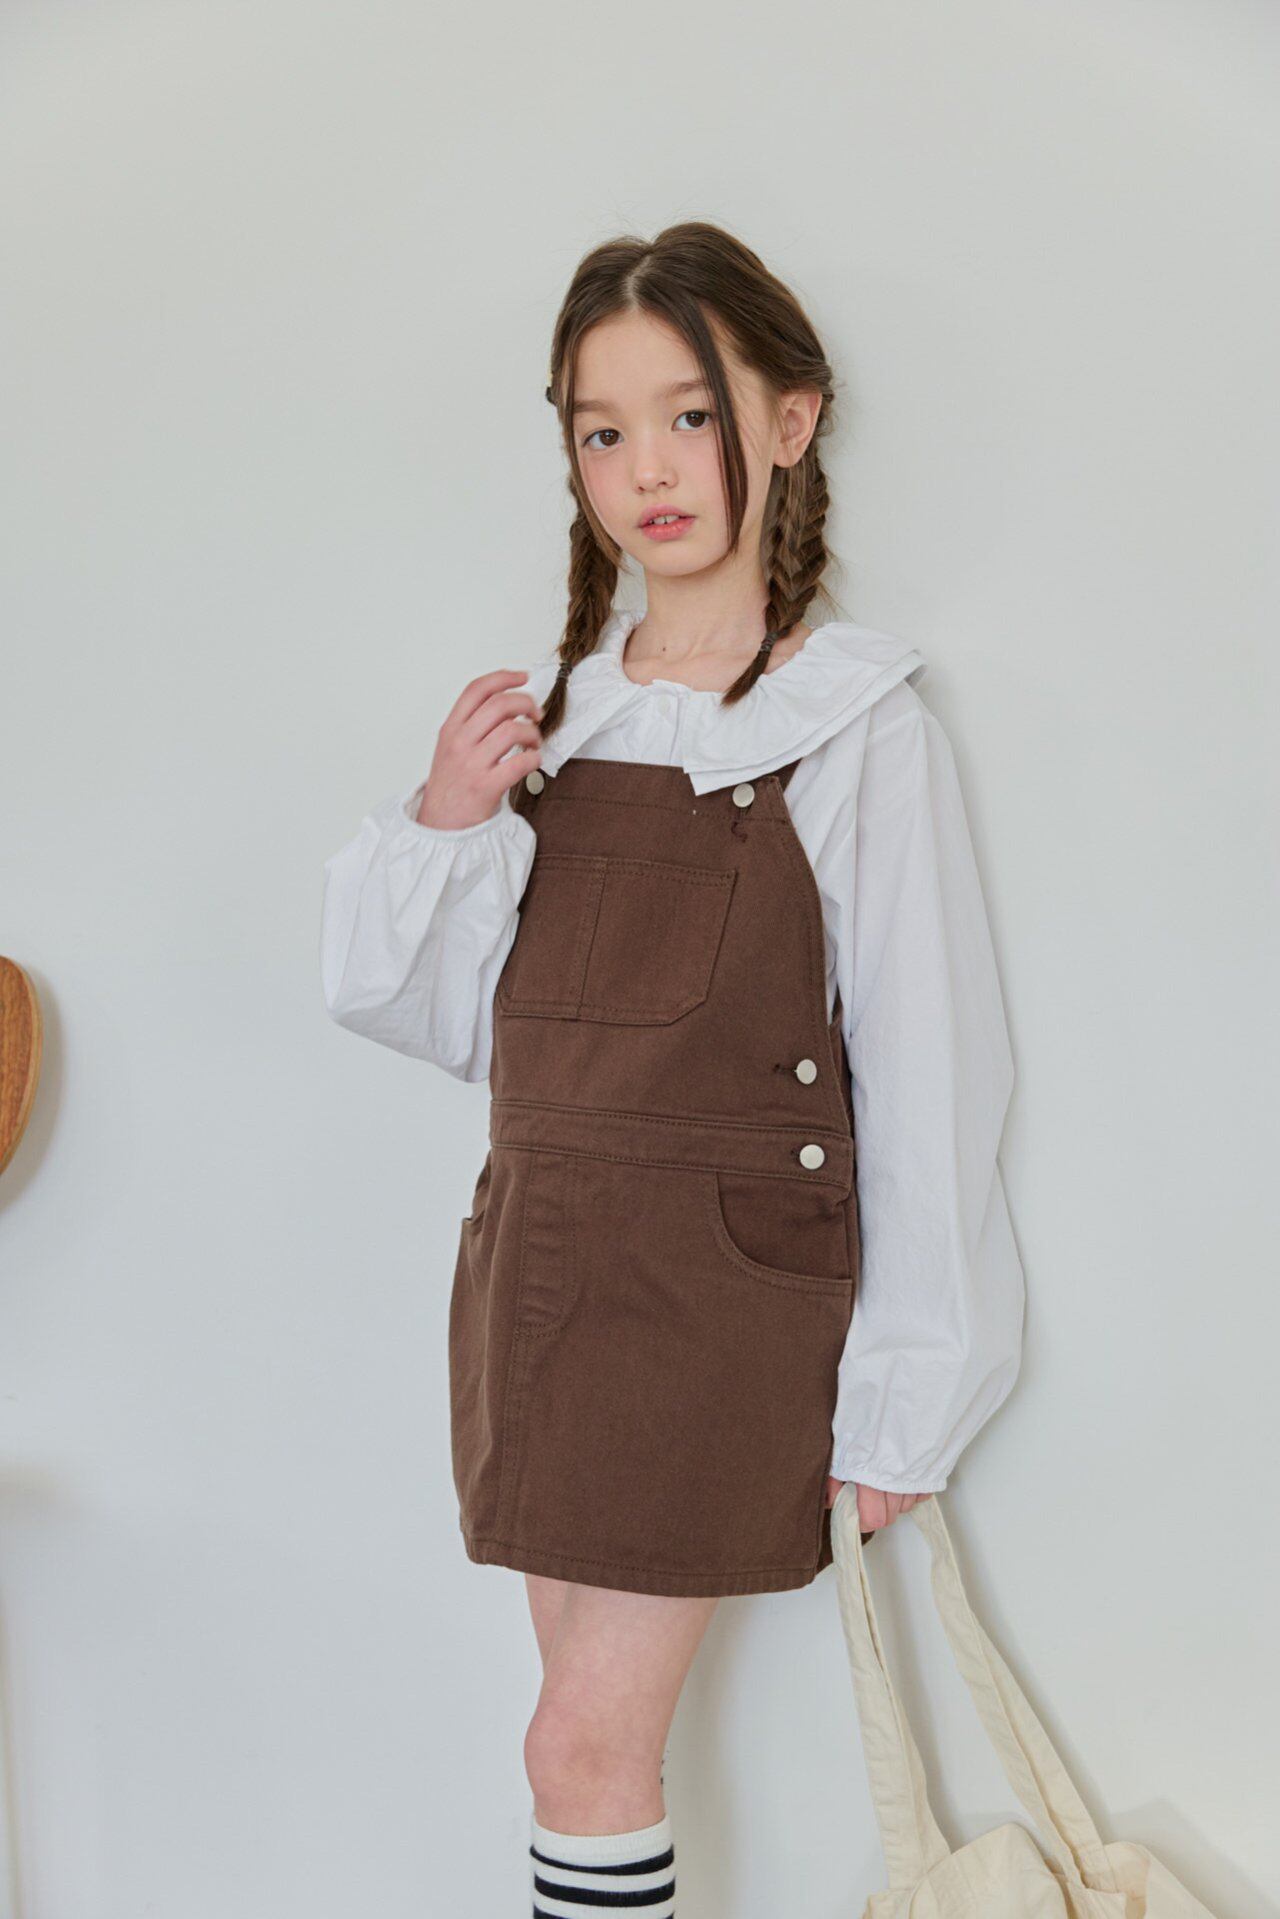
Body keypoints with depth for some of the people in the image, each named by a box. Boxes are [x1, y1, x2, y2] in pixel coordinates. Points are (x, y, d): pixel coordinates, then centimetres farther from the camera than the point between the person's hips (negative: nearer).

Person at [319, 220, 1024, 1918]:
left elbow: (927, 1076, -8)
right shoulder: (542, 721, 6)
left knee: (586, 1743, -3)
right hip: (538, 1259, 5)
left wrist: (902, 1399, -8)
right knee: (600, 1726, 14)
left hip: (726, 1283, -5)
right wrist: (440, 823, -8)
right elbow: (427, 1013, 10)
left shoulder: (859, 726, -9)